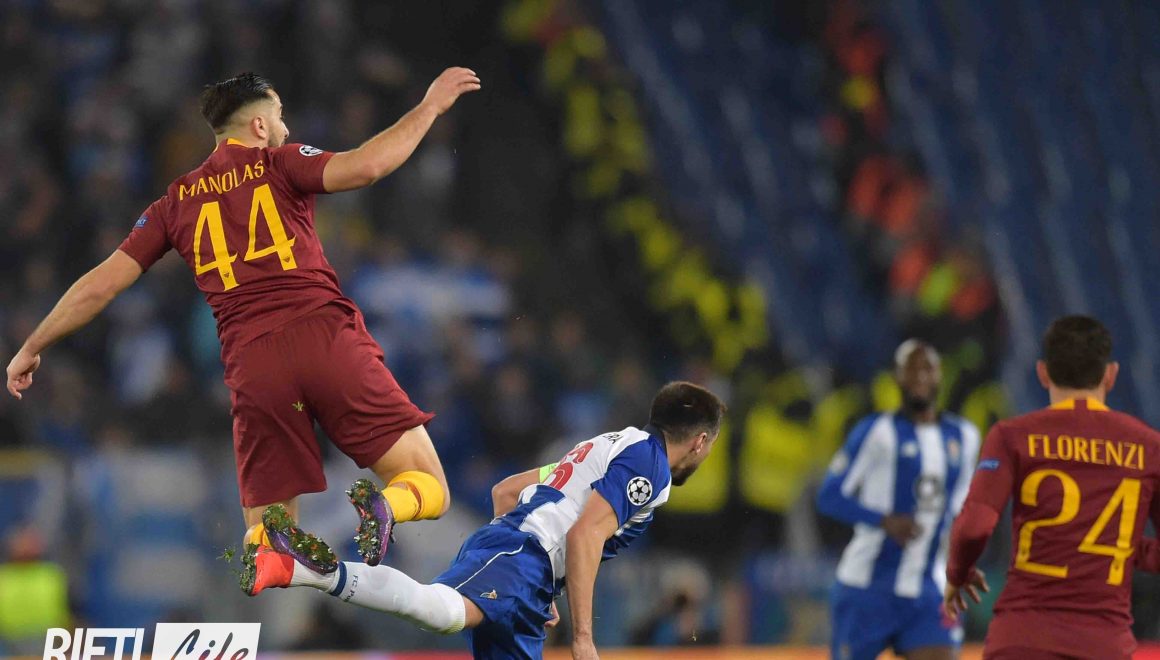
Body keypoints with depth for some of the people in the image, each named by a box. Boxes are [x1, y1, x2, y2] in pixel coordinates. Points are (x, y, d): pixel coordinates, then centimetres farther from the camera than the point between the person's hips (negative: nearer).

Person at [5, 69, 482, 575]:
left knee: (265, 526, 12)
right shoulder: (278, 164, 10)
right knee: (430, 492, 2)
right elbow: (365, 167, -8)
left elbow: (99, 286, 18)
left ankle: (273, 549, -26)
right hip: (327, 339, -3)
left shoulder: (176, 203, 19)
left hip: (251, 364, 3)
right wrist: (430, 107, 4)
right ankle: (383, 506, -34)